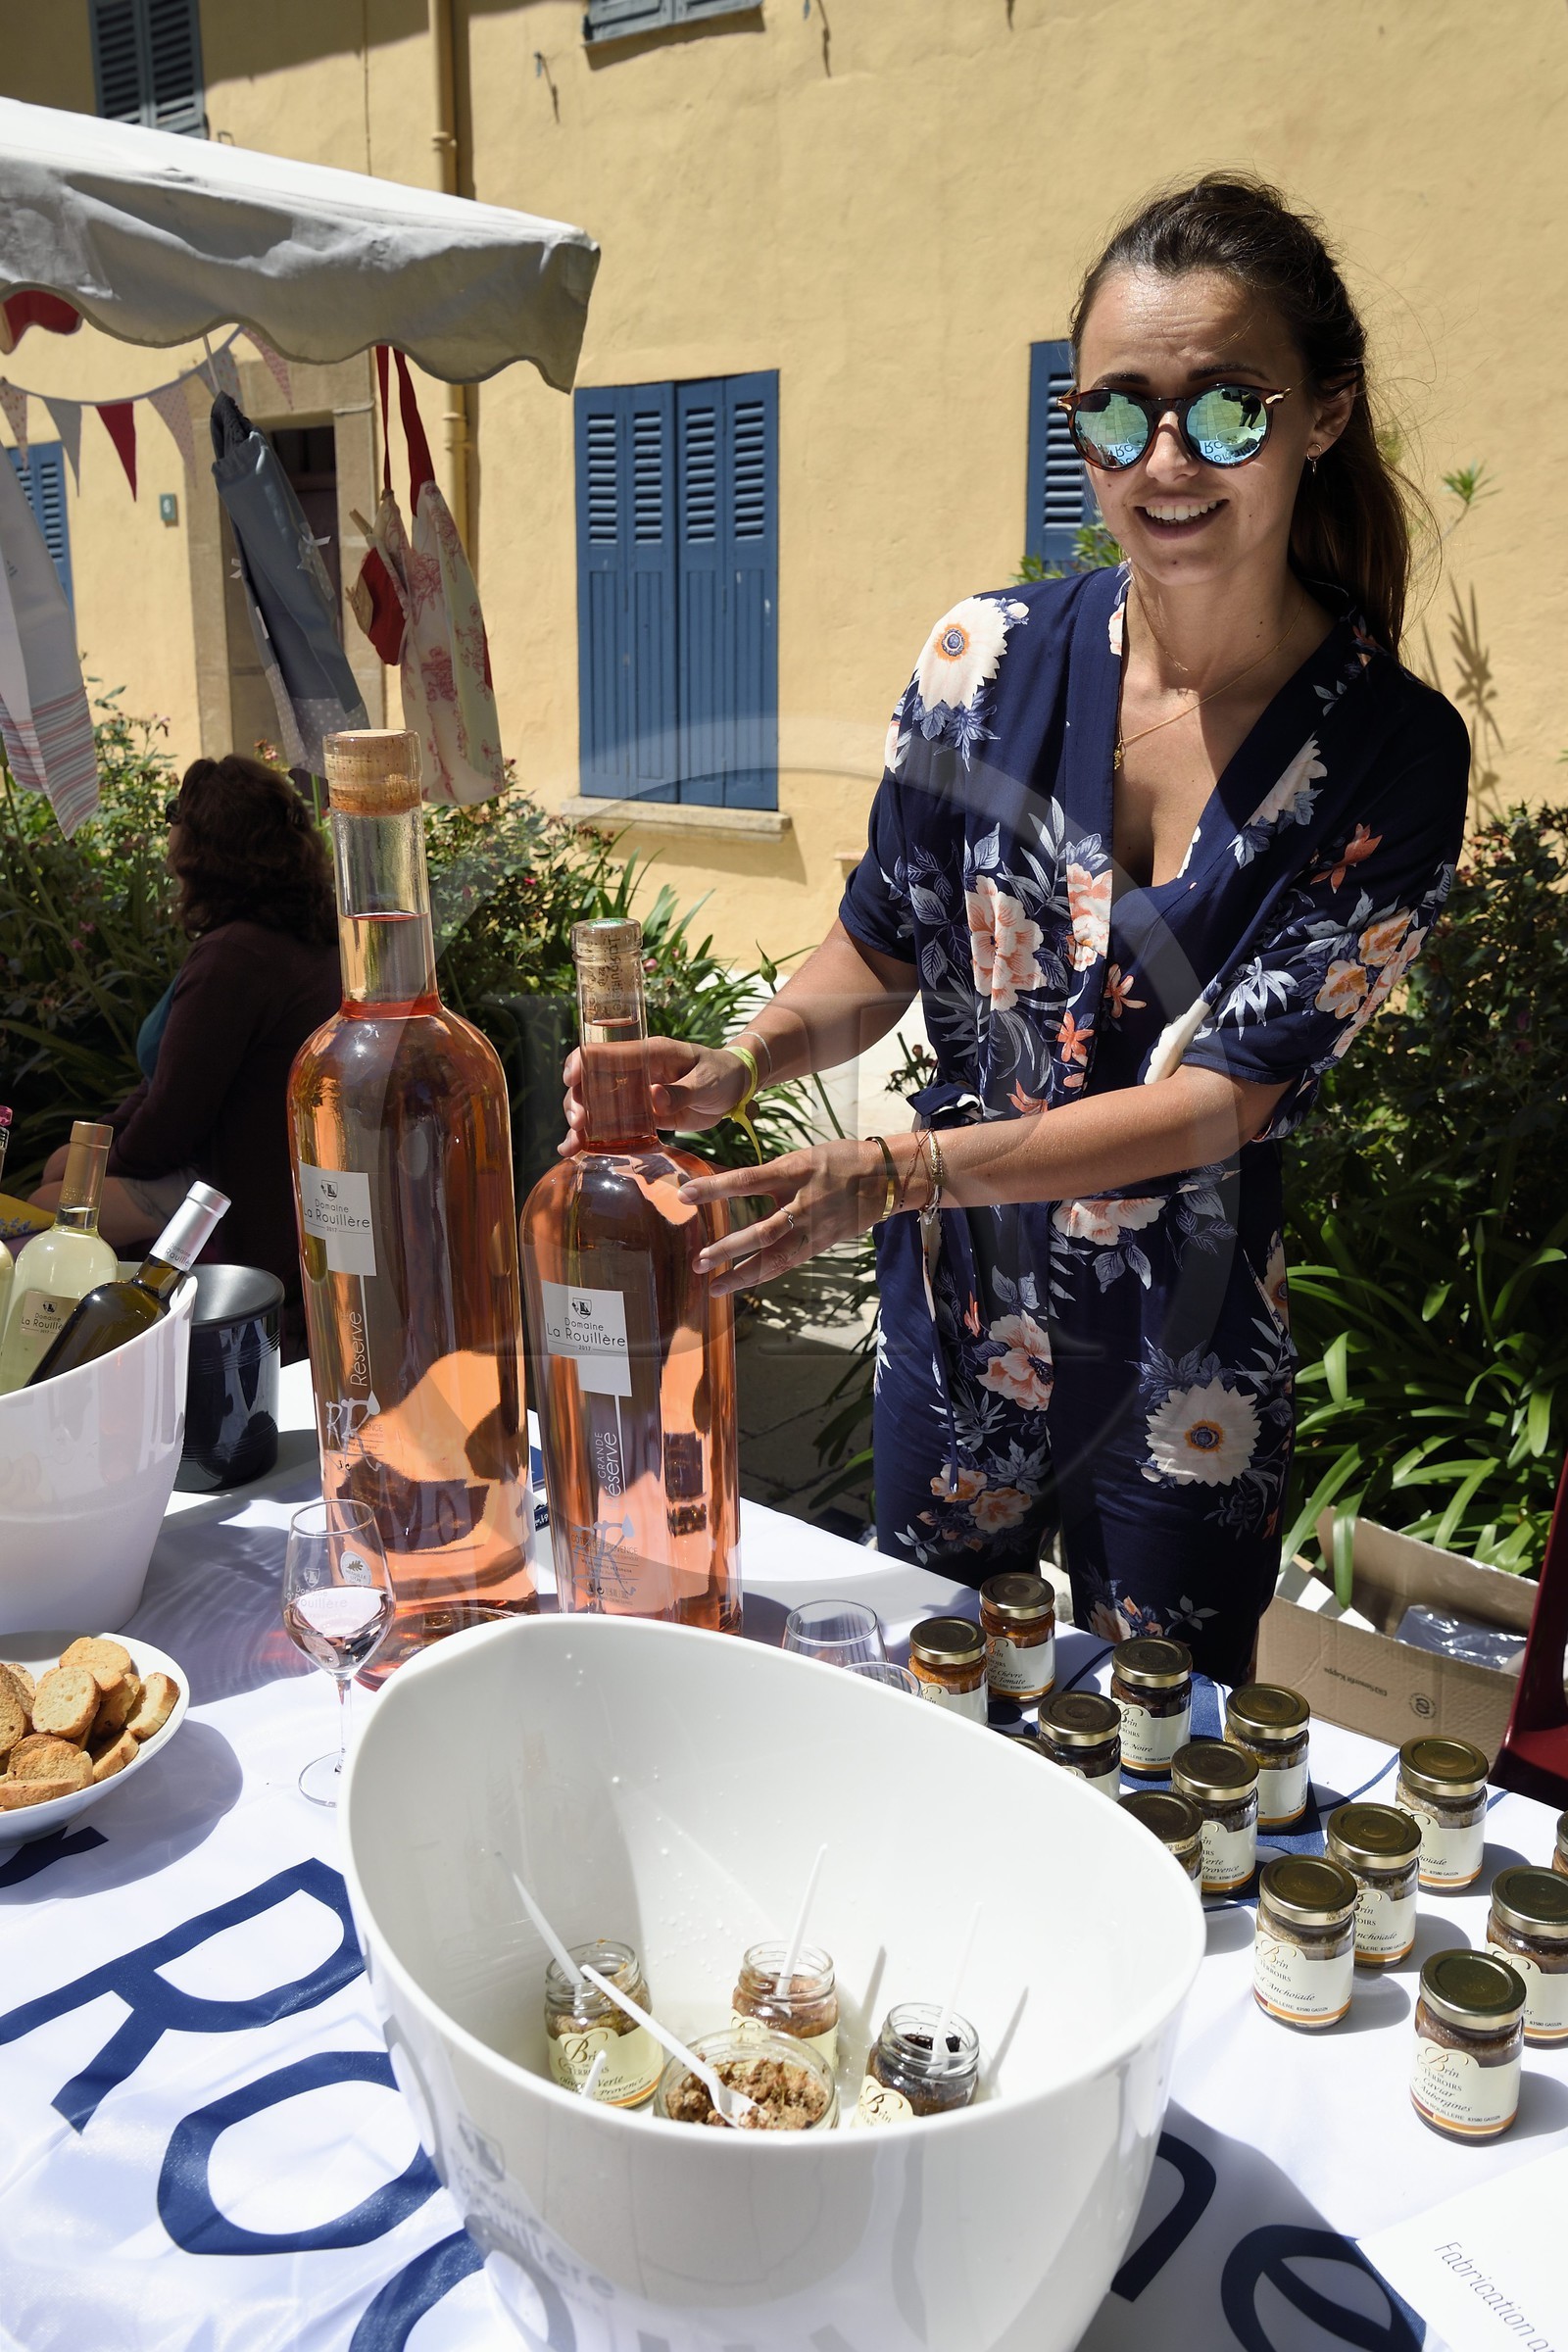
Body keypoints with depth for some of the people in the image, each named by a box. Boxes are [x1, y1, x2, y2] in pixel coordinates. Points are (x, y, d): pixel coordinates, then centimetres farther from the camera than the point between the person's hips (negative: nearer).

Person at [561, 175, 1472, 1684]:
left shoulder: (1392, 754, -15)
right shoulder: (988, 660, -9)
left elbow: (1220, 1097, -20)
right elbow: (881, 951, 1)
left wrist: (894, 1170, -31)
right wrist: (737, 1068, -19)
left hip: (1189, 1376, -2)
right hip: (955, 1322, 2)